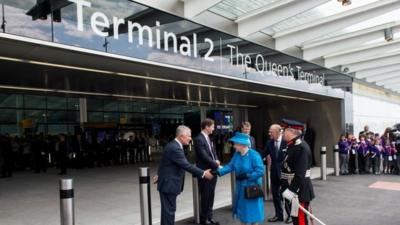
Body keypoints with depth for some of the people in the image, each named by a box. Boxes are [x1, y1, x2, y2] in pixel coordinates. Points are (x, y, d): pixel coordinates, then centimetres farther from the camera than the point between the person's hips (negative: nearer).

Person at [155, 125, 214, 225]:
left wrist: (159, 174, 29)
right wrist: (203, 173, -22)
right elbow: (186, 165, -27)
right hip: (168, 184, -10)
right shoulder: (175, 148, -24)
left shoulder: (173, 145, 10)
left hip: (168, 182, 10)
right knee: (169, 210, -2)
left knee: (168, 210, 16)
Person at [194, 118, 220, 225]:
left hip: (212, 171, 8)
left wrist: (217, 161, -4)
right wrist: (216, 165, -16)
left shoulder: (208, 138, 13)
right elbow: (204, 156, -22)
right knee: (205, 196, 5)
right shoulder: (199, 139, -16)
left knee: (211, 196, 14)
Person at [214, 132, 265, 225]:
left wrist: (246, 176, -23)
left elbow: (260, 171, -23)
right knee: (242, 208, 19)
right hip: (241, 186, 7)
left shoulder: (254, 155, -22)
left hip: (252, 187, -6)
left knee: (252, 209, 7)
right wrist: (218, 171, -16)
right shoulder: (237, 154, -1)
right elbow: (230, 166, -4)